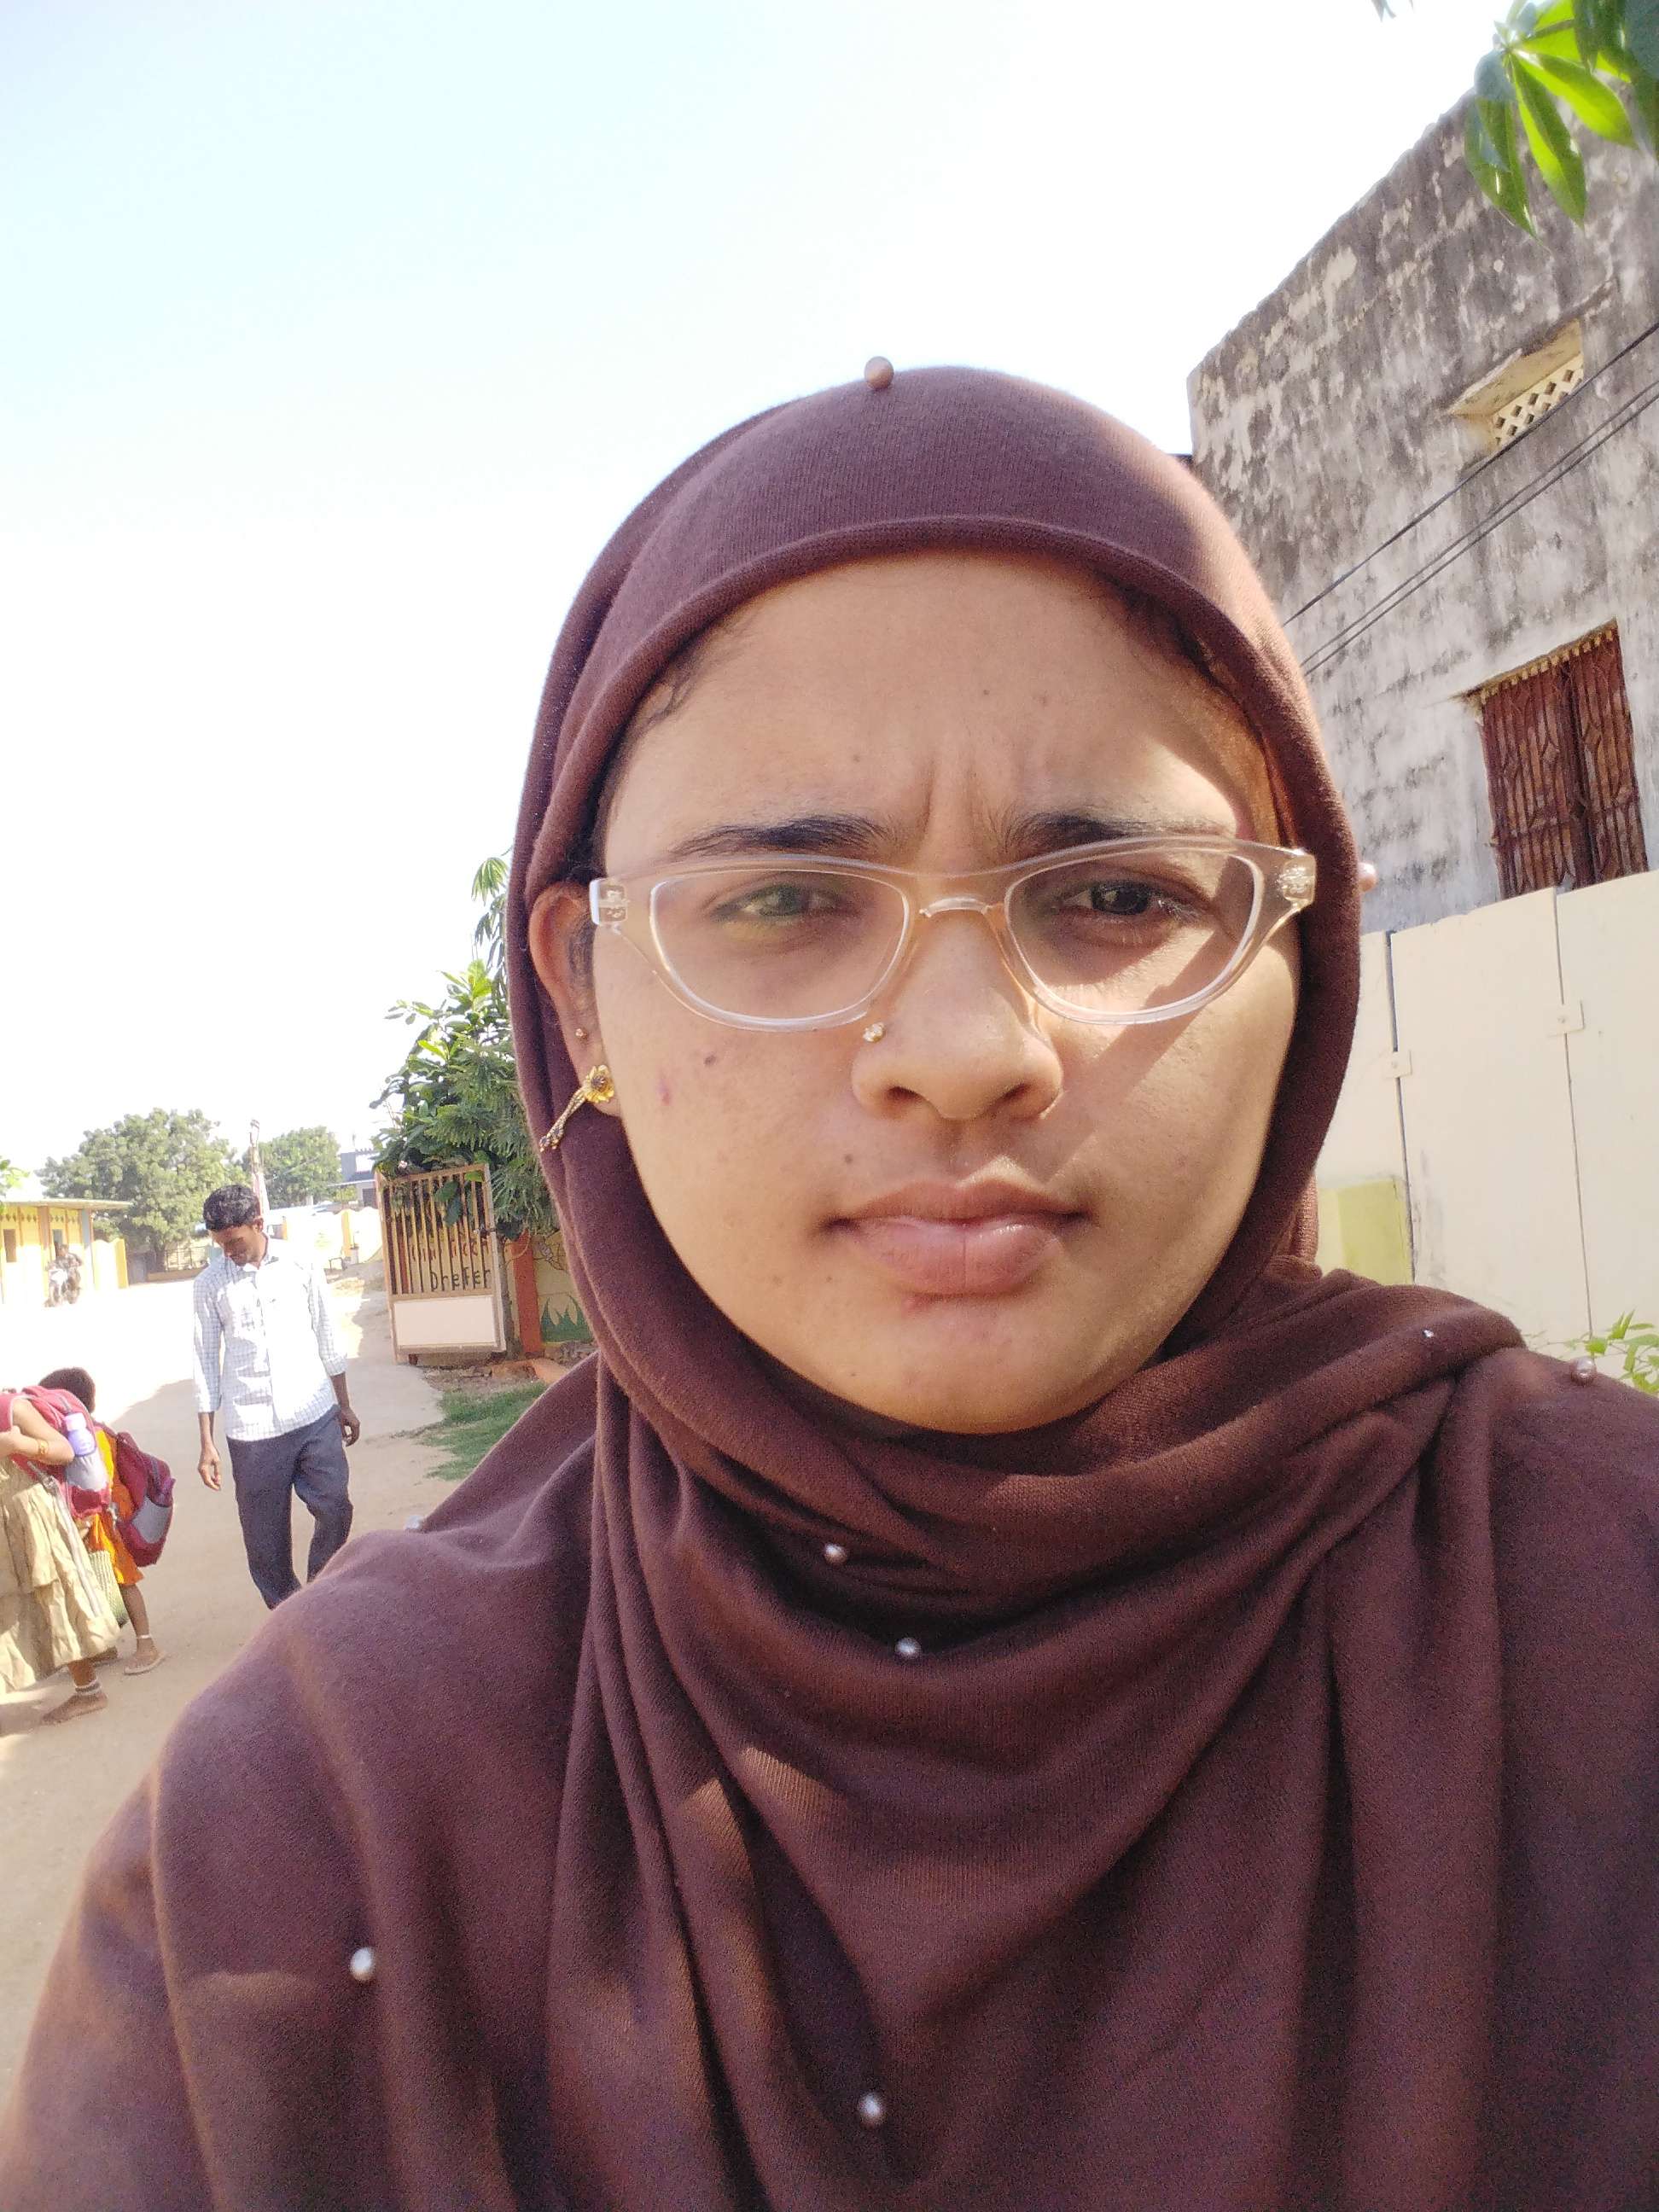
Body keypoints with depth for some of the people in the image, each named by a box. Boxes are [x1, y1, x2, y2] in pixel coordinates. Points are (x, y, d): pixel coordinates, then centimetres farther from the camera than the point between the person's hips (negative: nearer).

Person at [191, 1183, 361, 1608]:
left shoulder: (299, 1264, 1)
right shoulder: (209, 1283, 0)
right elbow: (206, 1362, 3)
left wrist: (344, 1405, 12)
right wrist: (207, 1443, 1)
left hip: (315, 1416, 1)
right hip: (252, 1429, 0)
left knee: (336, 1510, -3)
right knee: (266, 1538, 4)